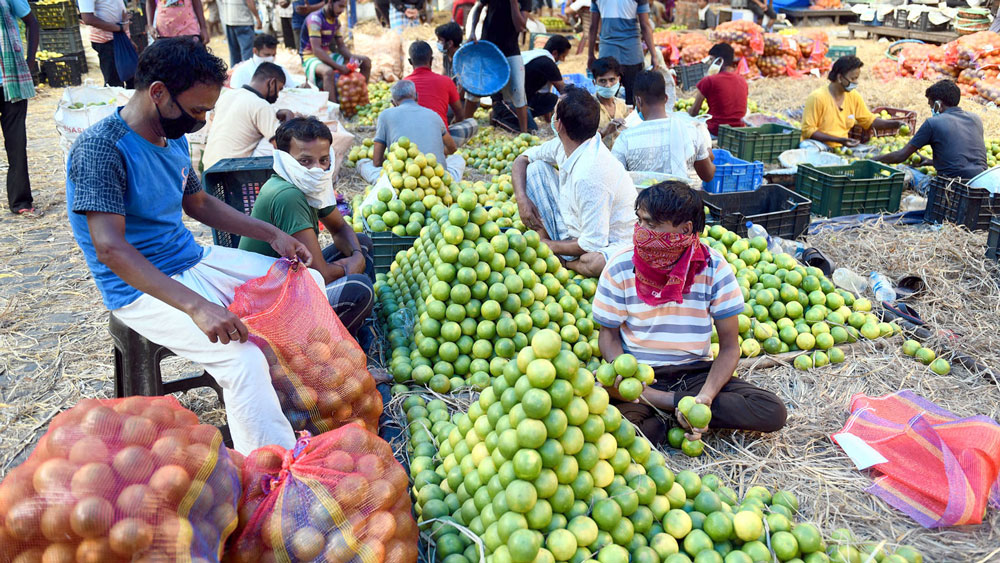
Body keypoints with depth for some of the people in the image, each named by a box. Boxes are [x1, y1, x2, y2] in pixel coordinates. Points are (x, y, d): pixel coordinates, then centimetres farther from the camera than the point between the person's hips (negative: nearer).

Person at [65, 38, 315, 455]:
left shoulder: (174, 139, 6)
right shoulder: (100, 148, -20)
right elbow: (110, 248, -28)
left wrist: (272, 234, 8)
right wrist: (196, 306, -38)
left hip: (196, 262, 9)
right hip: (143, 289, -9)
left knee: (308, 282, 6)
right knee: (242, 357, -31)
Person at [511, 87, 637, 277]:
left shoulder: (589, 174, -34)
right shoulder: (562, 146, -9)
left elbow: (593, 243, -30)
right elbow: (522, 159, 9)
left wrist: (548, 246, -14)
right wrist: (521, 198, -10)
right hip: (571, 225, 7)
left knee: (595, 263, -44)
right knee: (535, 168, -3)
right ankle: (544, 240, -3)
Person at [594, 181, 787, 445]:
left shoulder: (714, 268, -8)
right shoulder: (620, 267, -9)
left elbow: (729, 346, -4)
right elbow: (609, 334, 1)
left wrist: (706, 396, -22)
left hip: (696, 372, 2)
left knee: (774, 413, -20)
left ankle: (662, 401, -13)